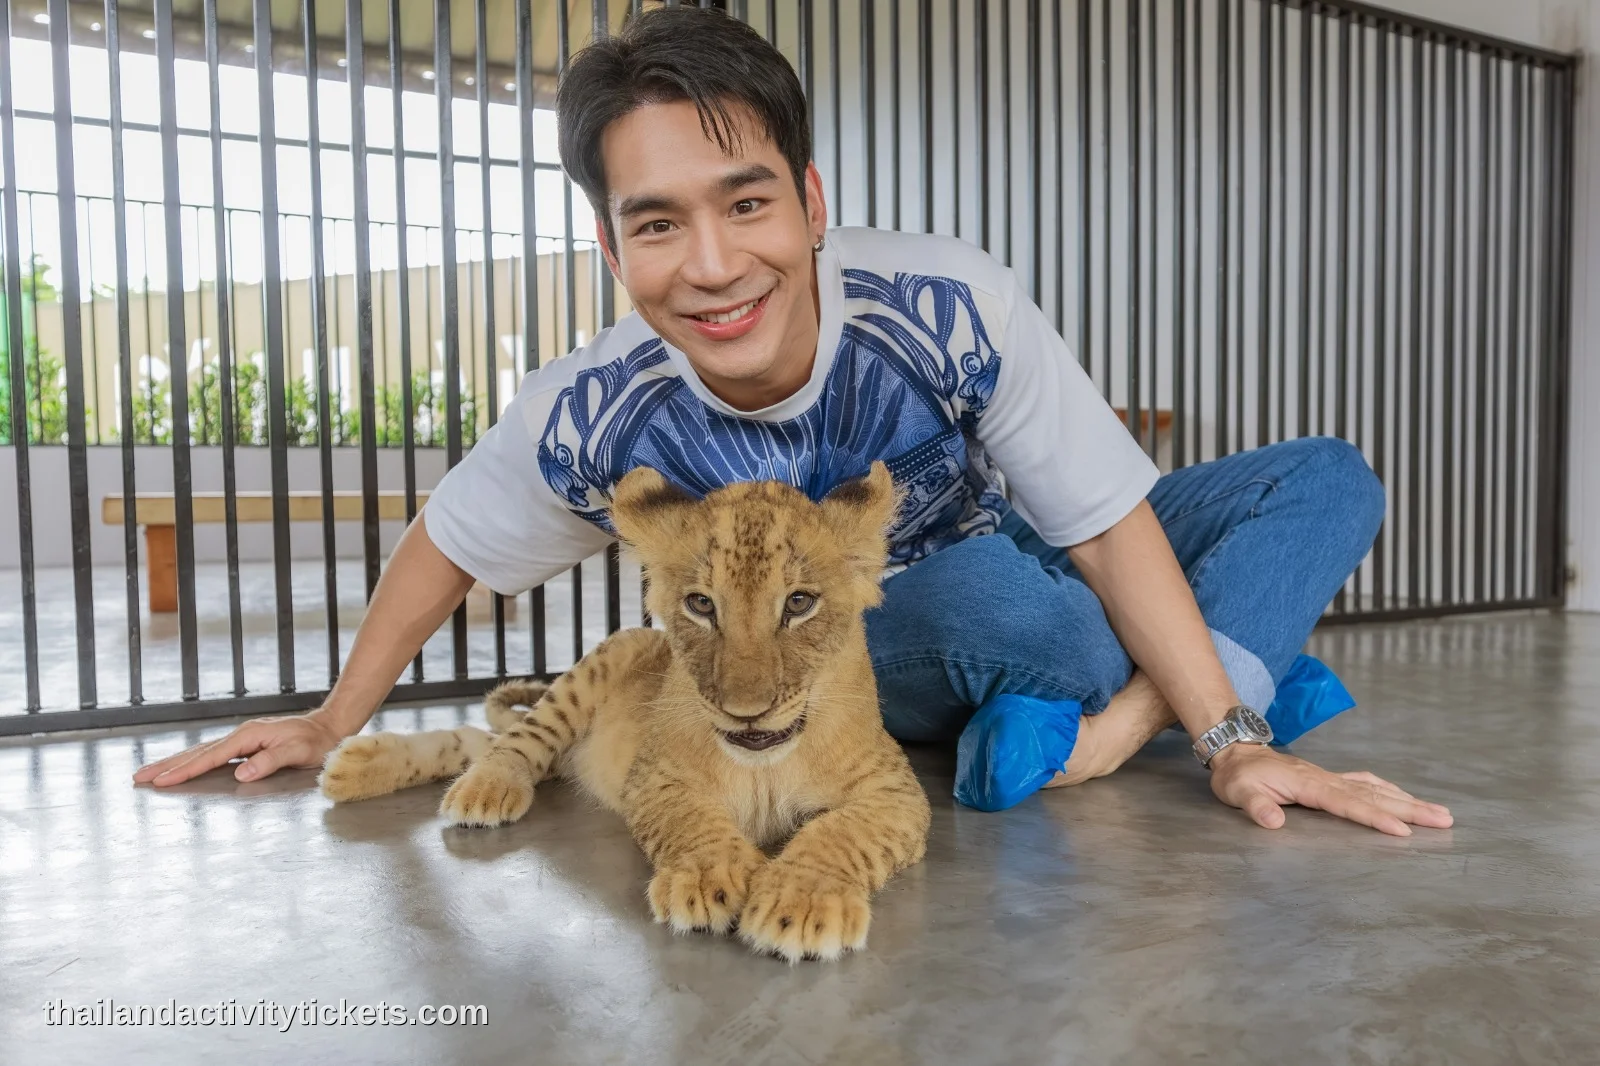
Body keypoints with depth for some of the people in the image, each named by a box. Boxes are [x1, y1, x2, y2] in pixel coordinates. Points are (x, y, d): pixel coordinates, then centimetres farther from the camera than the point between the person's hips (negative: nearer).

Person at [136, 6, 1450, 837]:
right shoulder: (590, 421, -25)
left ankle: (1126, 723, -24)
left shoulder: (951, 306, -30)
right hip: (855, 660, -1)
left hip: (1031, 580, 2)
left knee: (1329, 481, -8)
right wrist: (334, 722, 4)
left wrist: (1229, 736, -24)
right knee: (998, 594, -37)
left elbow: (1110, 523, -21)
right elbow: (444, 545, -5)